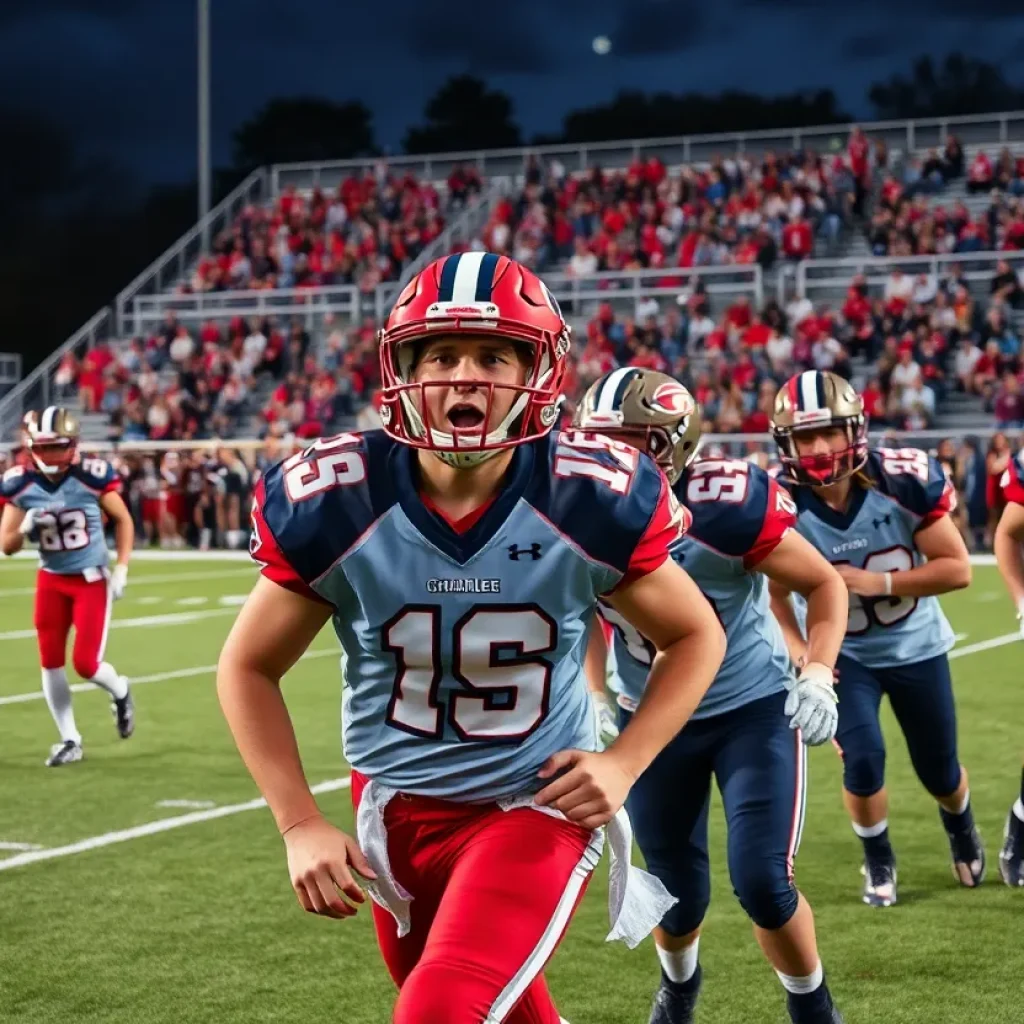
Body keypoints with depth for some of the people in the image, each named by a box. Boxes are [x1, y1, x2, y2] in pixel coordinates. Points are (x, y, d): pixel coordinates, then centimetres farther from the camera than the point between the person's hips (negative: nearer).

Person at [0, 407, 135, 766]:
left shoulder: (91, 475, -16)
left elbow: (123, 520, -1)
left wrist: (121, 568, -7)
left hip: (92, 579, -3)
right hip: (51, 580, 3)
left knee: (85, 663, -8)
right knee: (51, 662, 3)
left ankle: (120, 693, 26)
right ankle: (70, 740, 18)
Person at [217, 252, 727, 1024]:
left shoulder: (590, 501, -18)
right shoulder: (335, 504, -16)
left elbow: (695, 637, 0)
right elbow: (249, 668, -2)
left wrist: (623, 765, -13)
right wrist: (300, 826, -9)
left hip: (536, 805, -2)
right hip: (397, 809, 3)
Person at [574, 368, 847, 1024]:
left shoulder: (727, 507, -26)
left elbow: (825, 584, -12)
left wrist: (818, 676, -24)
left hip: (754, 707, -3)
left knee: (763, 882, -12)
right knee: (678, 894, 10)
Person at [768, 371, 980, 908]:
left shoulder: (906, 479, -26)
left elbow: (957, 568, -19)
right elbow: (774, 591, -11)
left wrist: (878, 583, -30)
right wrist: (797, 648, -28)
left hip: (915, 645, 1)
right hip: (843, 652, -1)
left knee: (940, 774, 13)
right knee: (863, 762, -17)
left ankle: (961, 826, 51)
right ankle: (878, 861, 15)